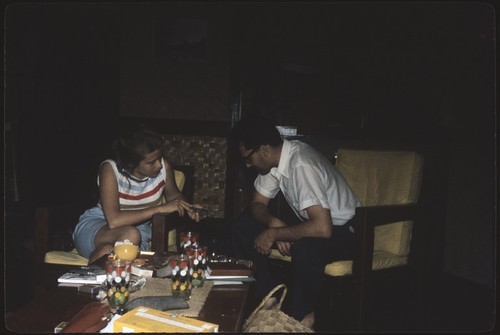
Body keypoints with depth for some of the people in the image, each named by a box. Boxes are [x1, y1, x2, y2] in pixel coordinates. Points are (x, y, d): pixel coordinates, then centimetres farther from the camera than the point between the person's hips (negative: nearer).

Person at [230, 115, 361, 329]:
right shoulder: (273, 158, -6)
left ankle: (302, 315, -14)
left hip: (342, 232, -8)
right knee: (242, 227, -4)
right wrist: (274, 223, -19)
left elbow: (323, 228, -38)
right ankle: (267, 298, 4)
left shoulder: (301, 164, -31)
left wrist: (273, 233, -27)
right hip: (311, 223, 8)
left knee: (305, 246, -40)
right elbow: (257, 204, 3)